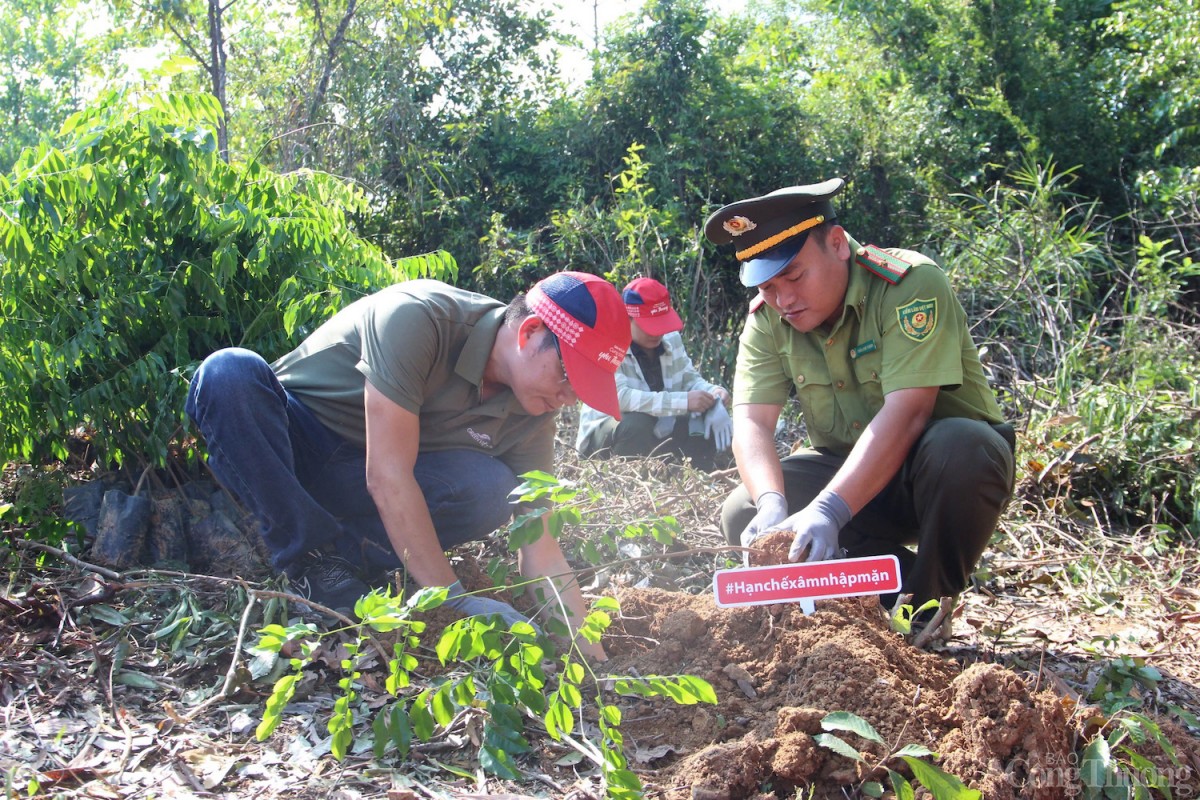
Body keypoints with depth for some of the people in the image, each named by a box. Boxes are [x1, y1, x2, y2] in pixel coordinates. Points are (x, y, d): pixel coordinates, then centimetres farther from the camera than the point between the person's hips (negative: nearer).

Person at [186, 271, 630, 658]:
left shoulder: (531, 411, -10)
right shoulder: (415, 319, -30)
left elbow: (539, 544, -8)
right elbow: (387, 478, -32)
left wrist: (583, 645, -18)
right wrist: (455, 601, -31)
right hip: (290, 442, -3)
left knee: (492, 488, -25)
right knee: (230, 372, -36)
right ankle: (316, 564, -24)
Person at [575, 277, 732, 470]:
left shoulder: (672, 339, -2)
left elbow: (690, 379, 1)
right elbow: (619, 396, -35)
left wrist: (713, 393, -24)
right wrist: (683, 401, -38)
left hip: (659, 433, 6)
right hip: (603, 436, -6)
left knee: (711, 419, -11)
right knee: (638, 422, -36)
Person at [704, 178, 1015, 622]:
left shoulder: (911, 284, -24)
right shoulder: (767, 318, -8)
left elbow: (905, 413, -33)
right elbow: (752, 422, -17)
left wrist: (829, 510, -43)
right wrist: (772, 504, -37)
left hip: (941, 468, -4)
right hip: (847, 468, 4)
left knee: (958, 447, -37)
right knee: (742, 516, -17)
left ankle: (927, 605, -11)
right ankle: (904, 581, -4)